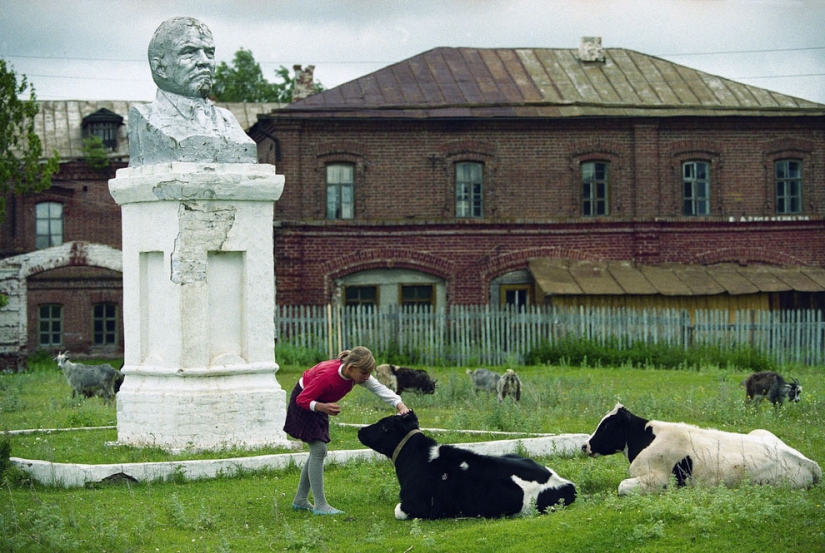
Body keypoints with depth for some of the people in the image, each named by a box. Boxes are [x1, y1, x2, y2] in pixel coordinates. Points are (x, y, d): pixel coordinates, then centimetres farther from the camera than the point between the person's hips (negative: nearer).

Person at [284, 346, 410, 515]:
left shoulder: (357, 373, -17)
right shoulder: (327, 376, -38)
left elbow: (379, 388, -20)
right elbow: (303, 400, -31)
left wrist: (400, 405, -36)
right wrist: (323, 407, -50)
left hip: (318, 403, 9)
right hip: (303, 404, -9)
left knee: (317, 452, 10)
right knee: (318, 450, -16)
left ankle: (300, 500, 20)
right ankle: (320, 505, -16)